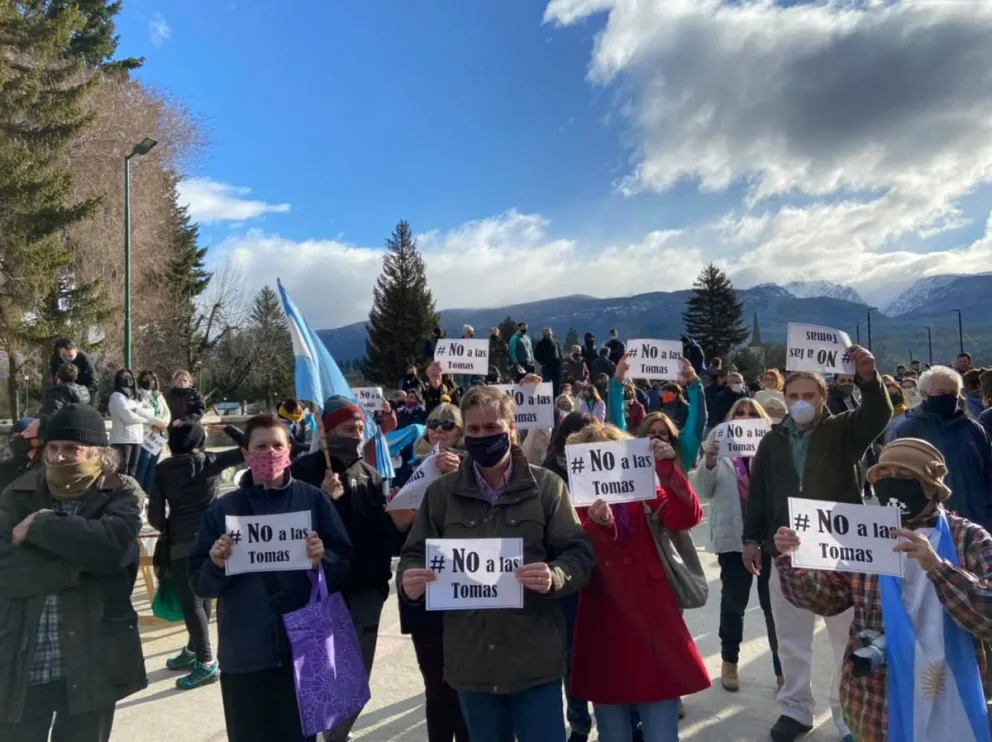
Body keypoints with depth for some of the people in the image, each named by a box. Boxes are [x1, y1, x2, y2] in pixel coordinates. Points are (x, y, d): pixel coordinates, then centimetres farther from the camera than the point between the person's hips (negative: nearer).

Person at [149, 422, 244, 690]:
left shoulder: (162, 470, -2)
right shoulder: (210, 462, -2)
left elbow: (154, 515, -3)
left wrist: (166, 530, 16)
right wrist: (226, 427, 10)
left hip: (182, 543, -3)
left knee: (191, 602, -1)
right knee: (203, 597, 17)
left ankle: (206, 663, -2)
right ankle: (193, 650, 30)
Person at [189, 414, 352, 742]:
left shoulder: (313, 499, 1)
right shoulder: (222, 508, 4)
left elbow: (345, 564, 1)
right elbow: (199, 582, 5)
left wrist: (322, 560, -19)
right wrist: (216, 565, -15)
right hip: (243, 653, 1)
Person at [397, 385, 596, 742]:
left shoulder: (546, 485, -2)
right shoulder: (441, 492, 5)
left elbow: (579, 552, -4)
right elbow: (415, 554, 7)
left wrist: (554, 577, -25)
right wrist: (408, 580, -15)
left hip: (535, 660, -2)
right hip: (470, 662, 3)